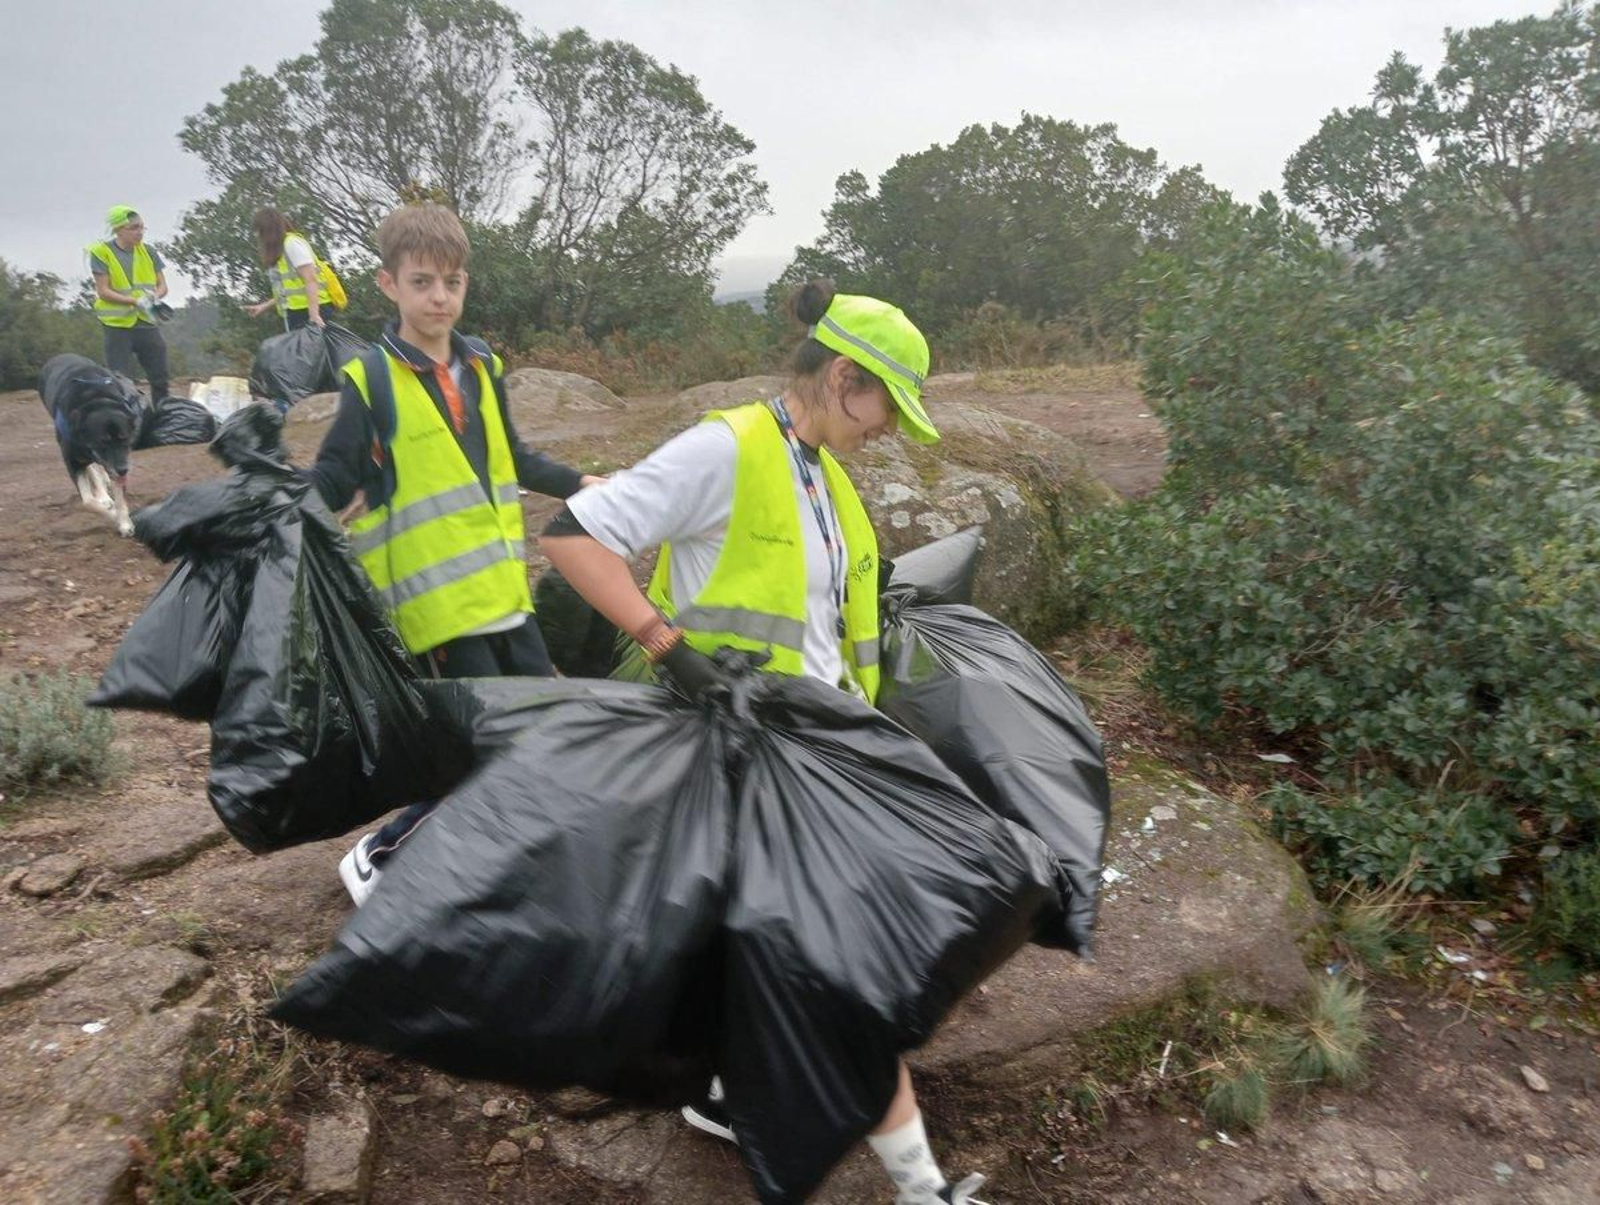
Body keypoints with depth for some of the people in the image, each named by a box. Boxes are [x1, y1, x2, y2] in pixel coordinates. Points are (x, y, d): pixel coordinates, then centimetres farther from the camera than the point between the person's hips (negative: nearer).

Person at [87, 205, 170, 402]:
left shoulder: (148, 252, 6)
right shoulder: (101, 253, -7)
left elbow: (162, 286, 6)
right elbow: (103, 291, -11)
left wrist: (154, 297, -17)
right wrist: (135, 301, -24)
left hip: (147, 323, 4)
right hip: (117, 326, -4)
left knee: (160, 379, 8)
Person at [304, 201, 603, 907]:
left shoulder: (482, 366, 9)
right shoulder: (371, 381, -9)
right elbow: (330, 484, -8)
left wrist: (580, 484, 30)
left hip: (503, 590, 7)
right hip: (437, 604, -7)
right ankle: (375, 860, 16)